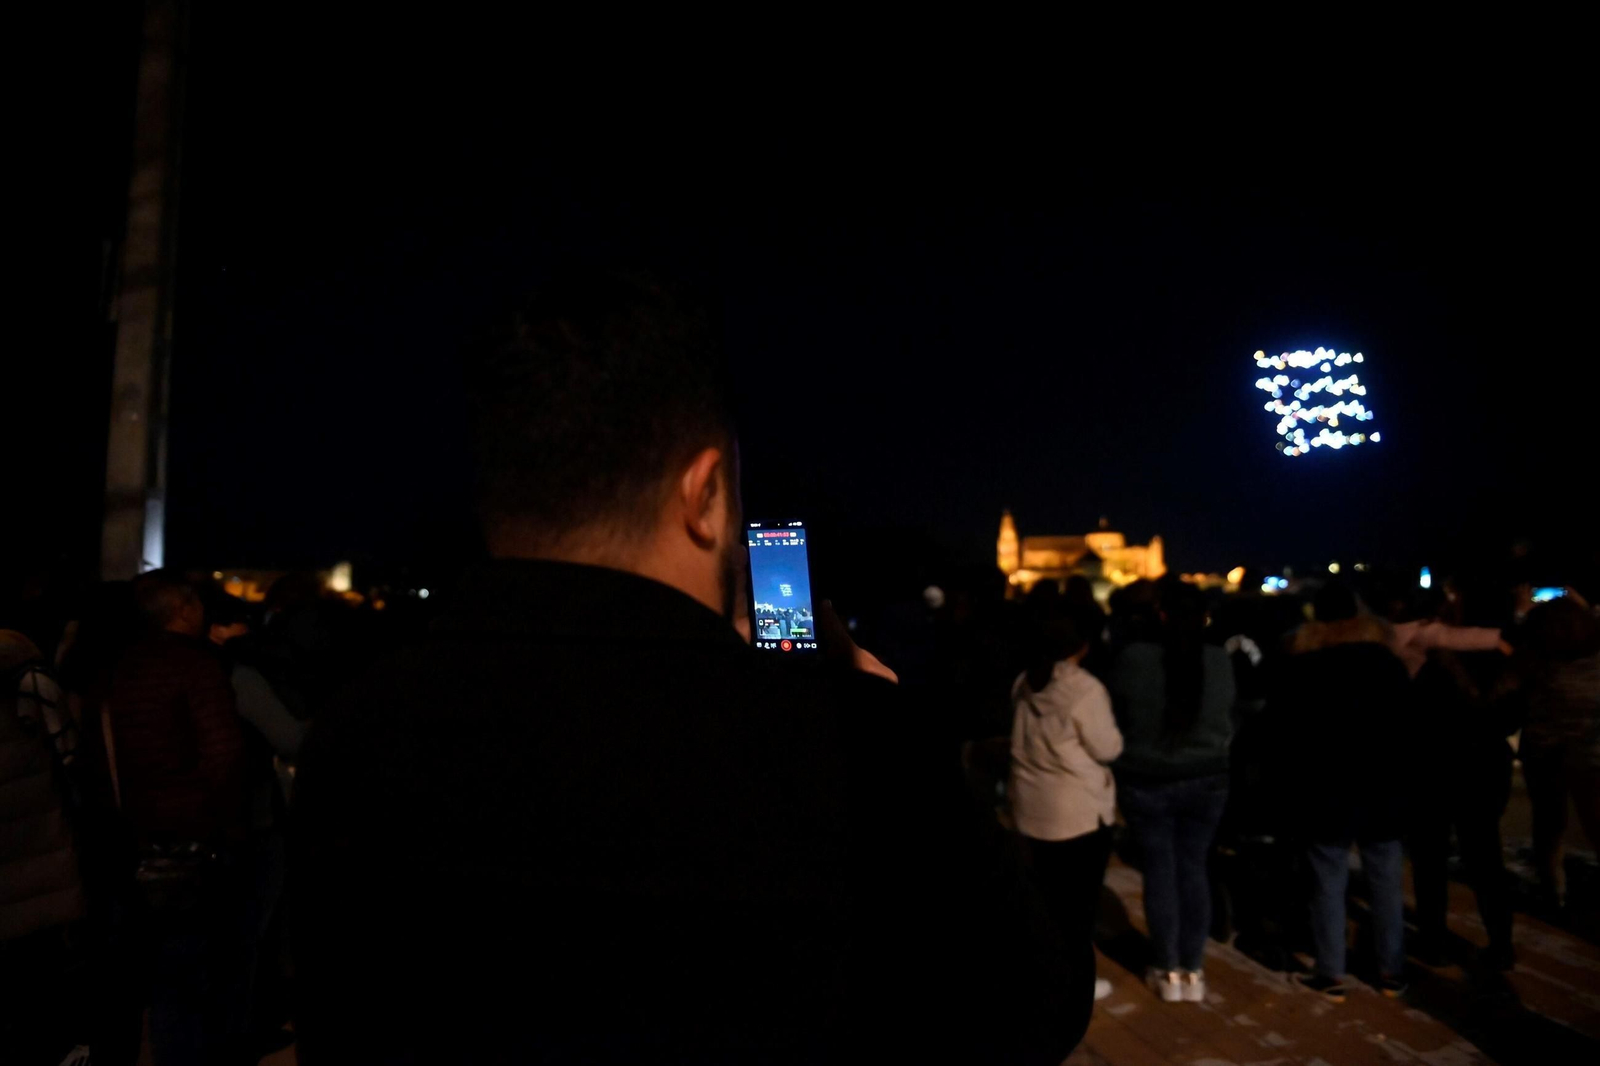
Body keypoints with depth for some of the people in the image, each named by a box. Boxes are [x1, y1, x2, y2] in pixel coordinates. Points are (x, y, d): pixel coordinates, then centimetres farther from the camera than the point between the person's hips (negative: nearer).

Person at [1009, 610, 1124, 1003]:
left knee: (1050, 888, 18)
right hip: (1080, 808, -6)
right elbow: (1107, 748, -13)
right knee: (1080, 894, 8)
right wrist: (1115, 727, 4)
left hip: (1033, 804, 6)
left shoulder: (1025, 684, 3)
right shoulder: (1084, 688, -19)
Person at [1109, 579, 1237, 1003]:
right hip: (1206, 779, 2)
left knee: (1159, 872, 8)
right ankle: (1193, 971, 20)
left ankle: (1169, 972, 17)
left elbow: (1117, 714, -1)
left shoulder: (1133, 657, -16)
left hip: (1145, 780, -2)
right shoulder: (1219, 661, -8)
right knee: (1194, 869, 13)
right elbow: (1228, 720, 7)